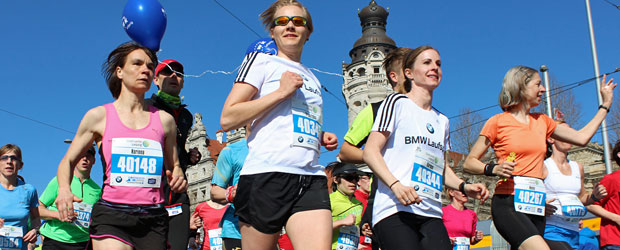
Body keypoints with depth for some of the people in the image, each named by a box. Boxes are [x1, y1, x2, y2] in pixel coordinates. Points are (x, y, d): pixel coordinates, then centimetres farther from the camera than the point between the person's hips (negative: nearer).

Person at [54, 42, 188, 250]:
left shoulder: (164, 120, 12)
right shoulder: (99, 116, 7)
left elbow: (174, 166, 22)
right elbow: (68, 161, 14)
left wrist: (178, 177, -1)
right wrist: (64, 189, -6)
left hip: (153, 219, 3)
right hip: (110, 216, -2)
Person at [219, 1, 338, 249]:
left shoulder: (313, 79, 27)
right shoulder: (261, 61, 8)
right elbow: (227, 118, -3)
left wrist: (322, 138, 16)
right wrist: (282, 91, -7)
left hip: (312, 178, 5)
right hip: (267, 173, -5)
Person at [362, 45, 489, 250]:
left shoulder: (442, 121, 23)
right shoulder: (397, 103, 5)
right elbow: (370, 152, -3)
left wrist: (464, 186, 10)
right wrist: (395, 185, -18)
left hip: (432, 214, 6)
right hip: (395, 209, -6)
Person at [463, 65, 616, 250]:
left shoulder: (542, 121, 19)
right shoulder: (498, 121, 1)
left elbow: (581, 137, 25)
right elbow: (469, 163, 1)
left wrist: (605, 105, 30)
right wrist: (493, 169, -18)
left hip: (535, 206, 6)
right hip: (508, 203, -6)